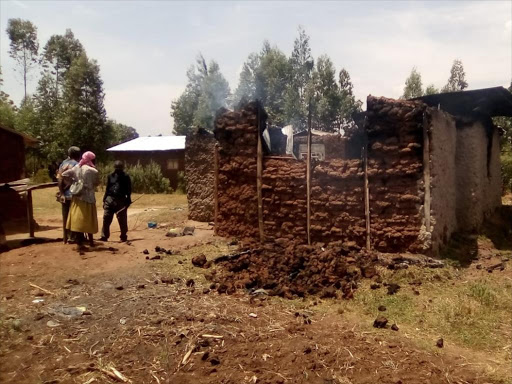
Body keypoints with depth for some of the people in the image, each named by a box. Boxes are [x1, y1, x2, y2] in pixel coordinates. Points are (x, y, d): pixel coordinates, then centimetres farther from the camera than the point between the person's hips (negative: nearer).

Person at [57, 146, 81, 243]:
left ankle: (65, 238, 16)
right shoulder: (76, 164, -7)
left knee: (65, 216, 12)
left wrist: (61, 192, 0)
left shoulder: (63, 163, 11)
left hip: (64, 194, 6)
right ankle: (72, 237, 4)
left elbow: (59, 179, 3)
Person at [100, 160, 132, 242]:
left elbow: (129, 190, 1)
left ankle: (123, 237, 11)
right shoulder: (110, 176, 11)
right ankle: (104, 236, 10)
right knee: (106, 219, 2)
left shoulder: (126, 177, 3)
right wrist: (104, 200, 8)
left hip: (121, 200, -3)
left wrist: (128, 201, -8)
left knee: (122, 220, 1)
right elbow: (107, 189, 14)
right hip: (110, 199, 3)